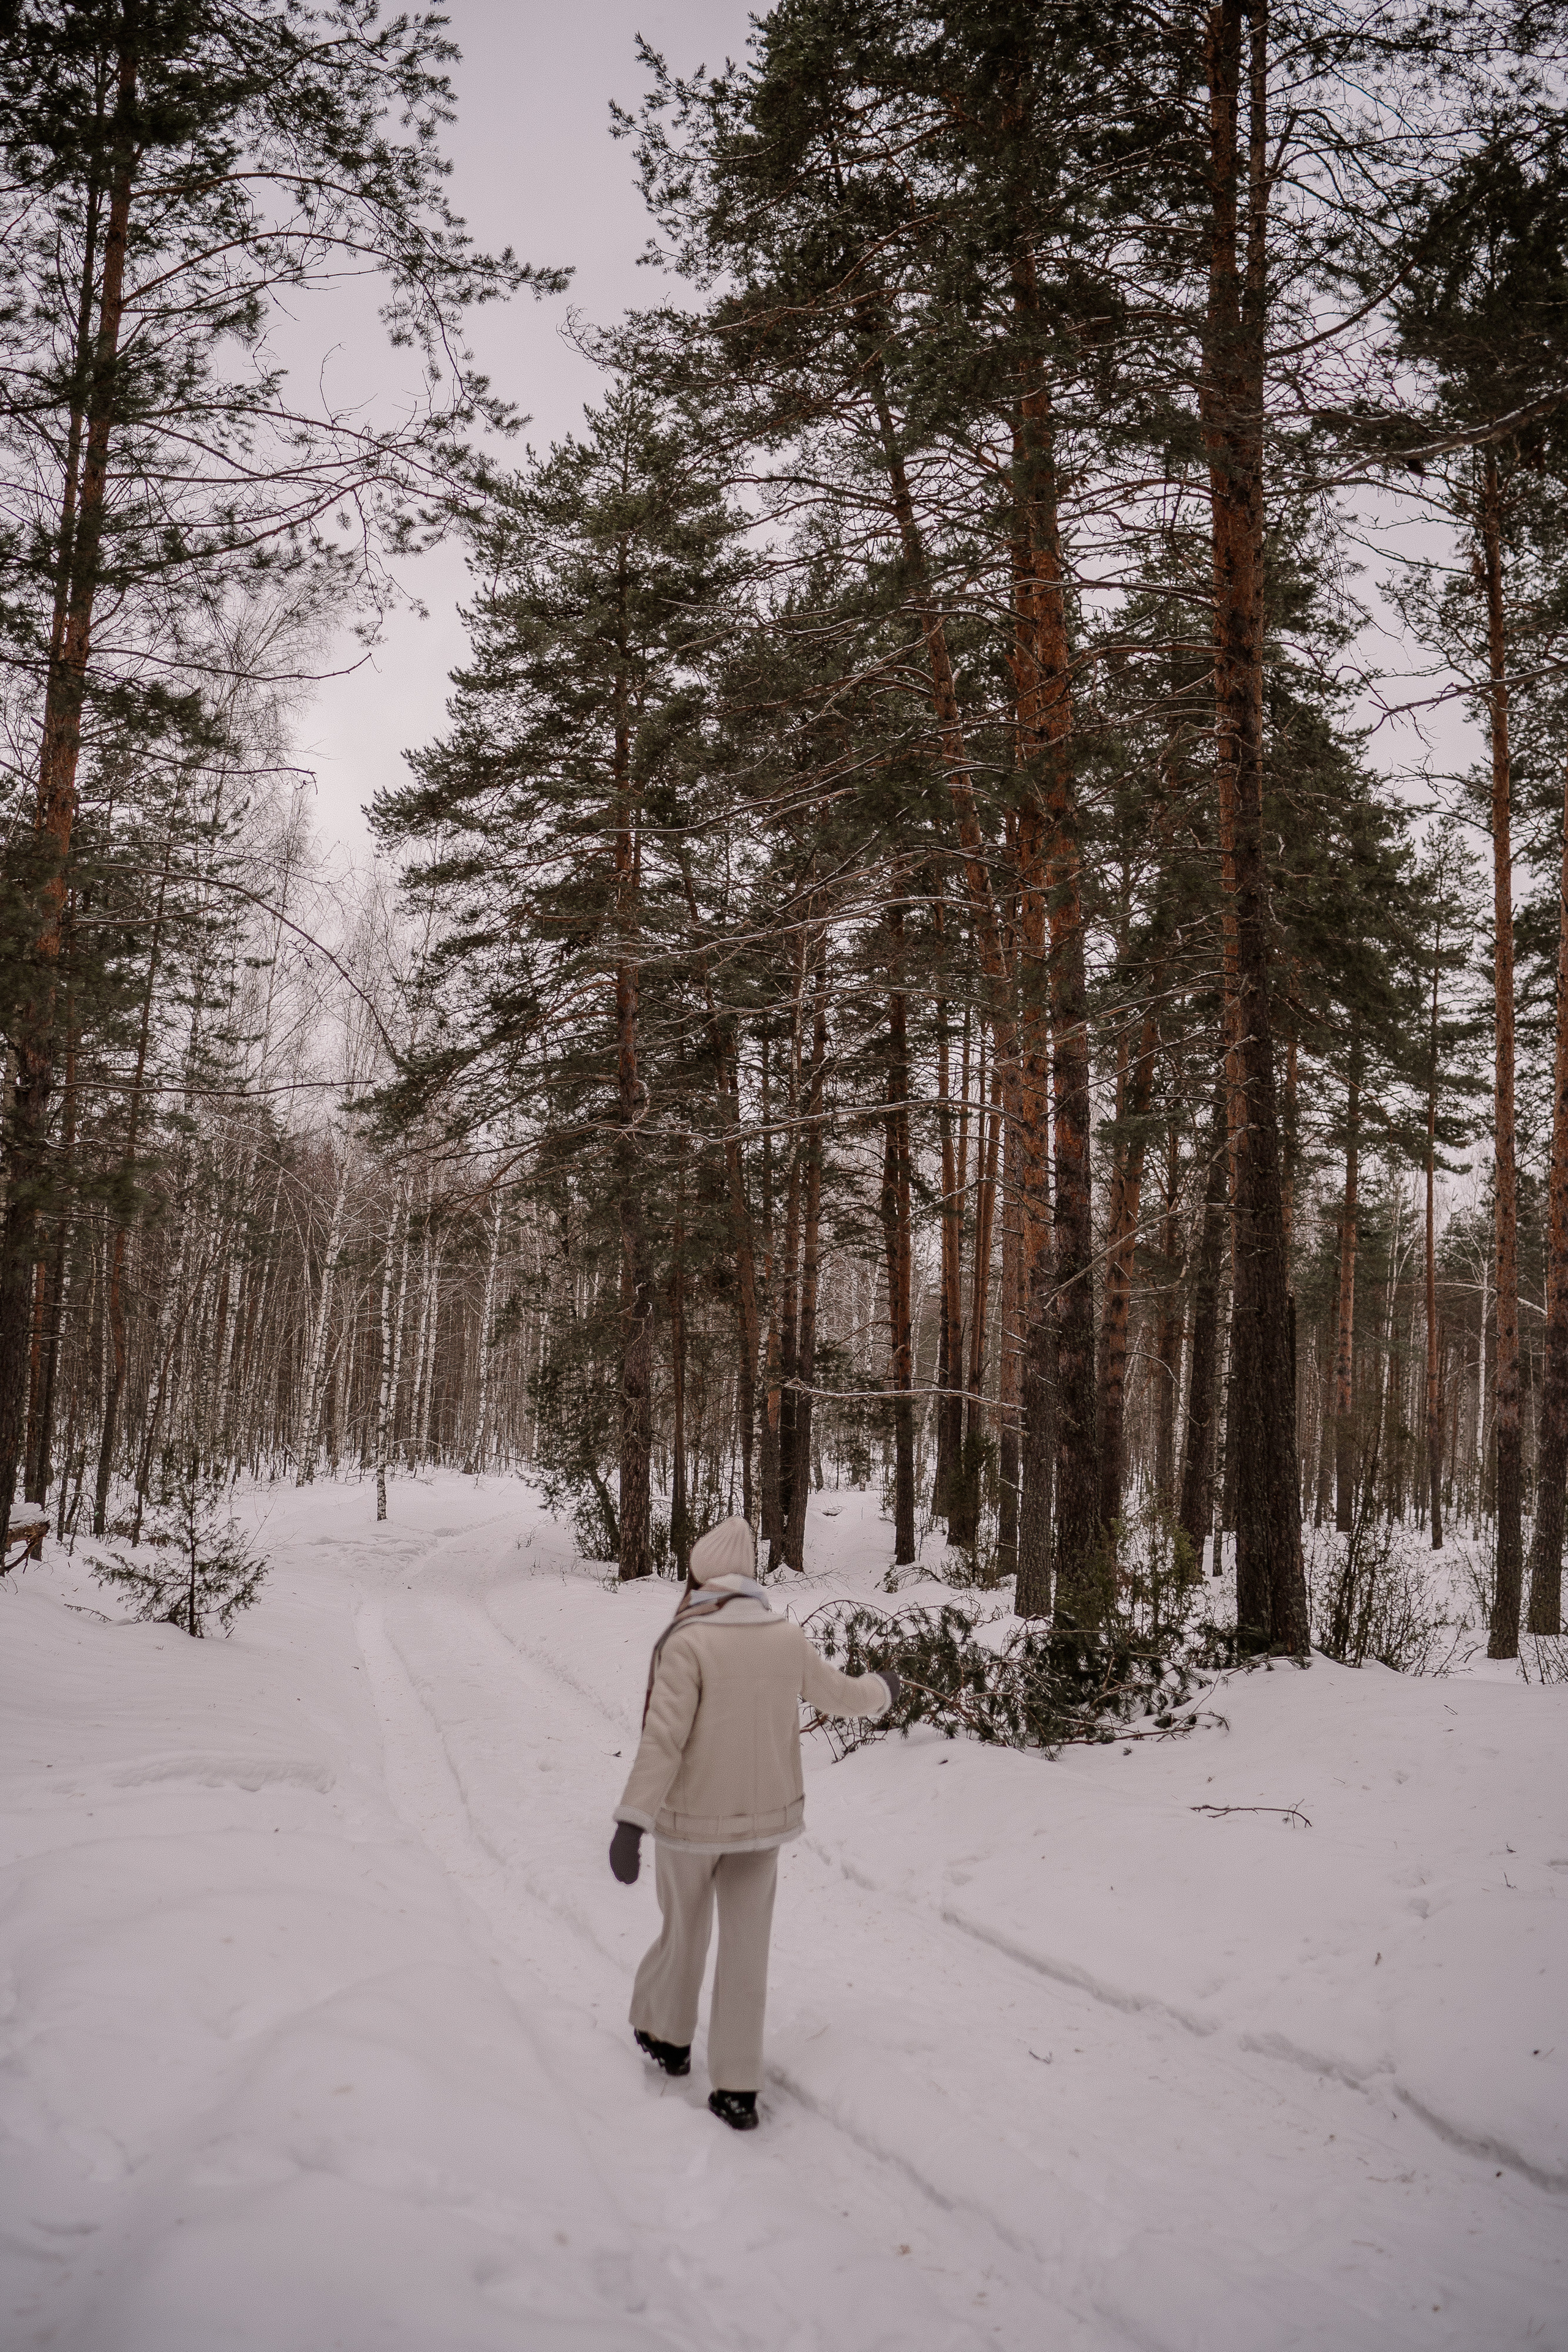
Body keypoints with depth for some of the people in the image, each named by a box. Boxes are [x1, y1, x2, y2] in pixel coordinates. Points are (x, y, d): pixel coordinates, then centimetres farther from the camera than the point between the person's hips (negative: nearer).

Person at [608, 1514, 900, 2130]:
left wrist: (630, 1823, -30)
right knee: (745, 1946, 12)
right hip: (762, 1817, 3)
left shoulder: (687, 1643, -22)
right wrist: (879, 1690, 32)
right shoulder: (786, 1637, -7)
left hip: (691, 1817, -3)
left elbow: (663, 1739, -29)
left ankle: (665, 2034, 44)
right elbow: (837, 1695, 9)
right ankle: (736, 2090, 15)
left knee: (683, 1923, 21)